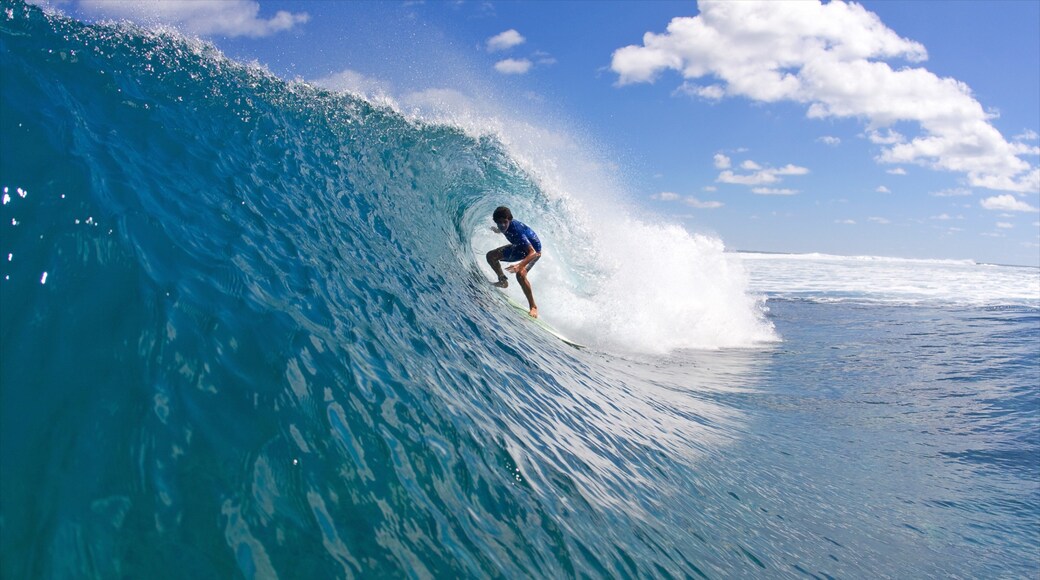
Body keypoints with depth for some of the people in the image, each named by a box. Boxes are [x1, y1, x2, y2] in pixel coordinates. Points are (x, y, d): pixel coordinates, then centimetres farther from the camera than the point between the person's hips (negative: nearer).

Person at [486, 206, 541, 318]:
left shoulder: (517, 231, -40)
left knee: (520, 274, -32)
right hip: (519, 246, 8)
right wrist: (497, 230, 33)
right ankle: (503, 280, 25)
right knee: (491, 256, 5)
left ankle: (533, 307, -24)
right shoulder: (505, 226, -18)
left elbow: (533, 253, -46)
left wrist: (519, 265, -61)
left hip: (533, 250, -8)